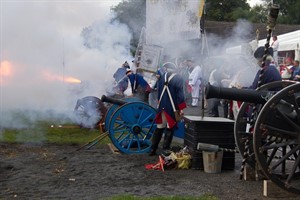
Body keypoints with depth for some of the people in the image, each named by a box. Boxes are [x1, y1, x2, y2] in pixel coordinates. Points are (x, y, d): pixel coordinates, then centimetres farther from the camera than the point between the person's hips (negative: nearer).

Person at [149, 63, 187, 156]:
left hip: (161, 107, 4)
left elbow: (158, 92, 13)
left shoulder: (162, 77, 6)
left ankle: (153, 149, 15)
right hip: (172, 108, -4)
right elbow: (180, 94, -12)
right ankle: (165, 150, 2)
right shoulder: (178, 78, -7)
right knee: (170, 129, 3)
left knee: (159, 128, 13)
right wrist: (181, 108, -10)